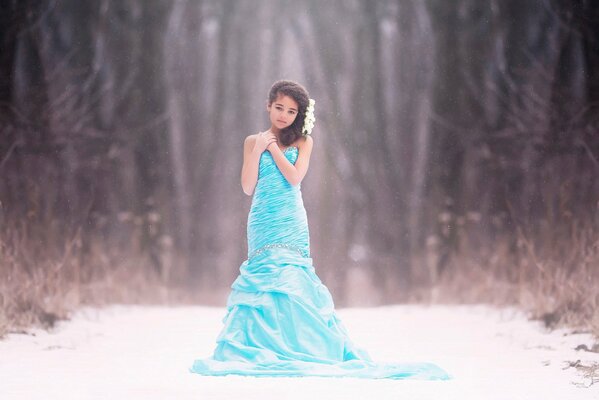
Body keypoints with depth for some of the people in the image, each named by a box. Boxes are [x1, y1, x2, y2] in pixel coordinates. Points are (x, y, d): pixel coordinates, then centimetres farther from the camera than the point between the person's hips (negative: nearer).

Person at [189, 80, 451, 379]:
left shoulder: (303, 141, 7)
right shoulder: (253, 141, 10)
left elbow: (295, 177, -9)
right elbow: (248, 187, 2)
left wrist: (273, 148, -4)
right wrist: (258, 149, -4)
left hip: (290, 223, -1)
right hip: (262, 222, 1)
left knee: (289, 281, -10)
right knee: (265, 278, -3)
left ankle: (293, 346, -7)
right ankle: (265, 346, 1)